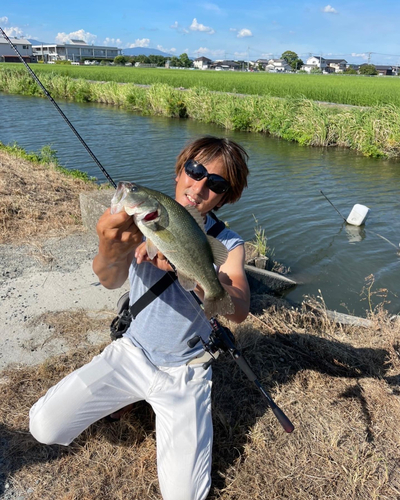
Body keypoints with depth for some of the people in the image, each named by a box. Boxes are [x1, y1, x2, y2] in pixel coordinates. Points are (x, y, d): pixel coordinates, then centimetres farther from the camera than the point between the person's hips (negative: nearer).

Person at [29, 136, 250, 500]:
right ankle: (133, 396, 18)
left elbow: (239, 310, -31)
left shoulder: (228, 245, -13)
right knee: (45, 426, -6)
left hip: (184, 372, -1)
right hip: (132, 351, 2)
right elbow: (111, 280, -27)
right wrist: (111, 254, -51)